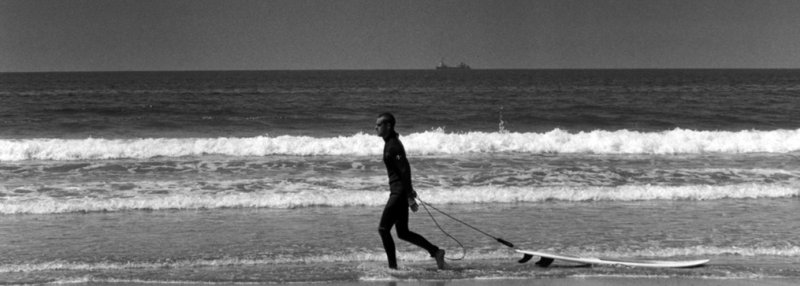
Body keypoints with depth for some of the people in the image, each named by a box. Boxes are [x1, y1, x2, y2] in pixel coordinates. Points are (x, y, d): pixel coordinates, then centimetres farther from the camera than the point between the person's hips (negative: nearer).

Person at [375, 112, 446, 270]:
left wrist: (409, 197, -25)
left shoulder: (393, 146, -17)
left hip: (400, 192, -10)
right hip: (398, 191, 10)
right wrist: (409, 189, 30)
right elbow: (404, 168, 23)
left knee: (383, 229, -7)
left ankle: (392, 266, -2)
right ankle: (436, 252, 15)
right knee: (403, 233, 13)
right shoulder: (391, 142, 14)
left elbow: (405, 170, -23)